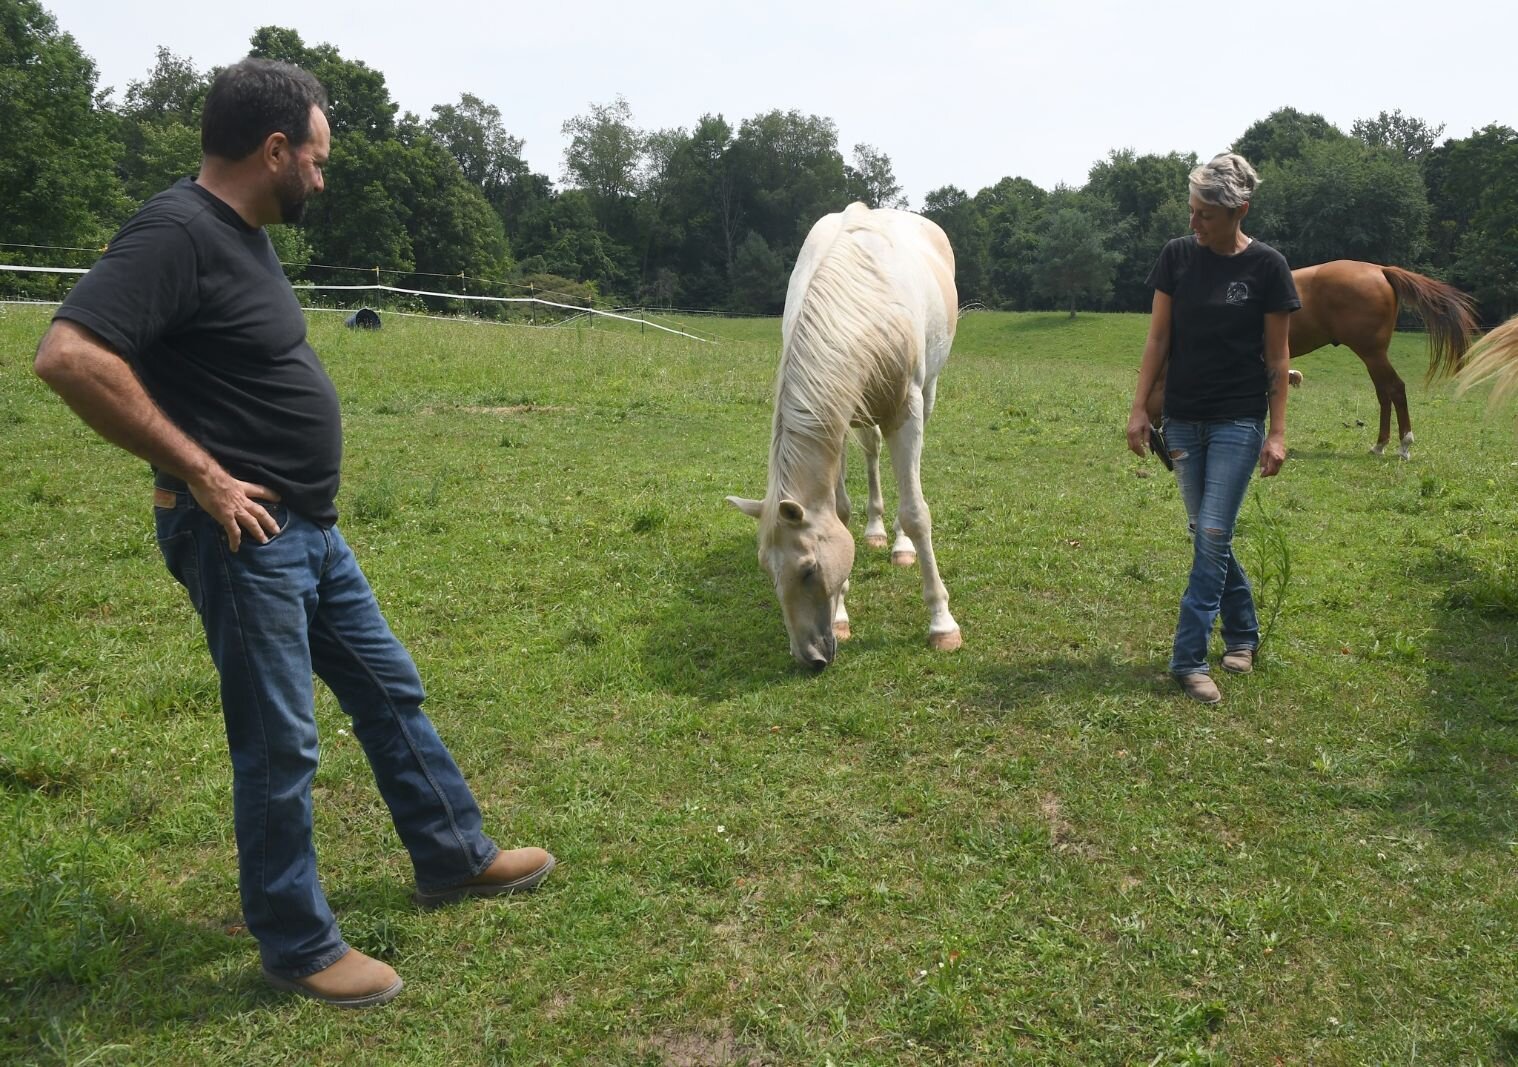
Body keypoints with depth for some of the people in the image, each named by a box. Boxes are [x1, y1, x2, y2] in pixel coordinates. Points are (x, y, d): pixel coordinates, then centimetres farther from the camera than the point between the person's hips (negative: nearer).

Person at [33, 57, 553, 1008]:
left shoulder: (243, 235, 12)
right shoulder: (177, 234, -17)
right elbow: (69, 356, -27)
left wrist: (289, 470, 14)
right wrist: (201, 474, -22)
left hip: (312, 529, 10)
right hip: (244, 538, -10)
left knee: (391, 690, 17)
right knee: (280, 744, 2)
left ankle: (455, 857, 34)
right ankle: (299, 948, 19)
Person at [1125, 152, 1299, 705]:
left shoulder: (1266, 266, -7)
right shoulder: (1178, 256, 0)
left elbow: (1277, 355, -4)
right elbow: (1158, 336, 3)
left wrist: (1277, 431, -8)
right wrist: (1139, 407, -3)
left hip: (1239, 420, -3)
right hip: (1183, 419, 4)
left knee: (1212, 536, -8)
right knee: (1208, 535, 12)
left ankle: (1189, 659, -3)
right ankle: (1242, 633, 31)